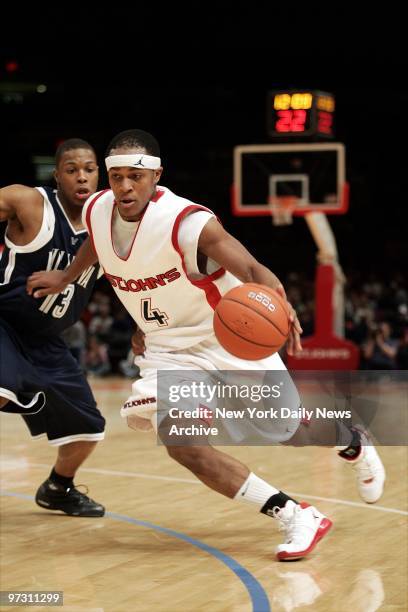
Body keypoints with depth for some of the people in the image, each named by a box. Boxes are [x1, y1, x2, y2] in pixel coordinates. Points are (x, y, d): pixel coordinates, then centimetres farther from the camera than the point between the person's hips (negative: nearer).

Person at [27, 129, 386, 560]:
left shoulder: (188, 222, -30)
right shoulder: (96, 211, -11)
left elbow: (253, 270, -38)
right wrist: (66, 278, 23)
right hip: (171, 348, 5)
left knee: (288, 431, 9)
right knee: (181, 443, -20)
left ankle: (352, 443, 48)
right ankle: (295, 517, -11)